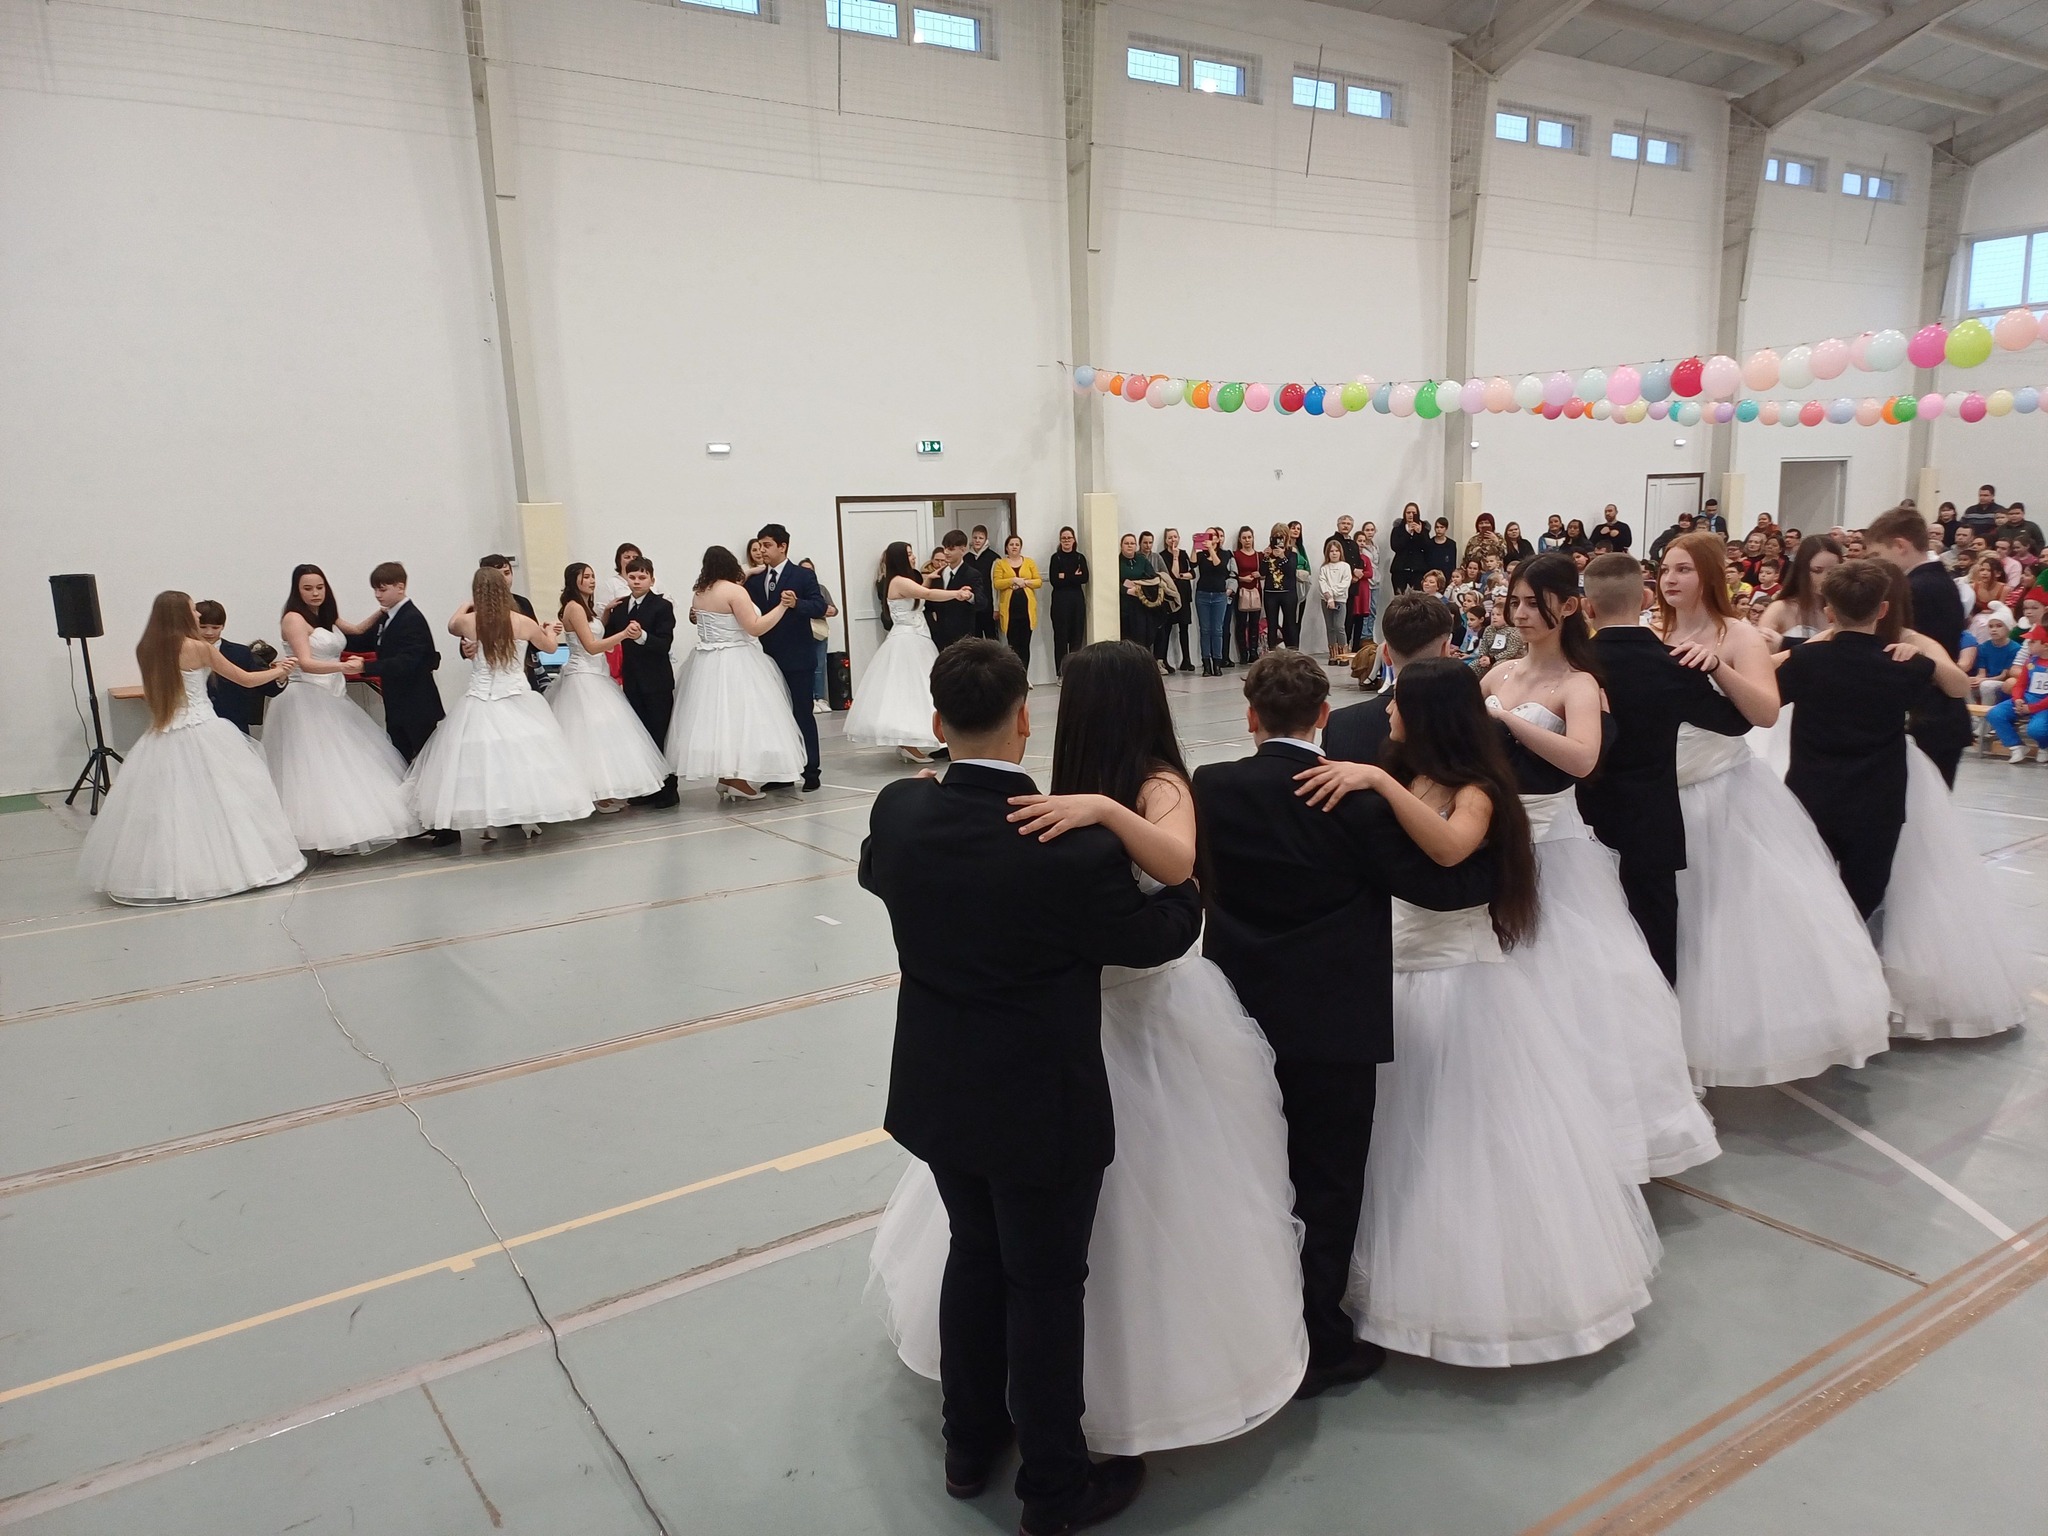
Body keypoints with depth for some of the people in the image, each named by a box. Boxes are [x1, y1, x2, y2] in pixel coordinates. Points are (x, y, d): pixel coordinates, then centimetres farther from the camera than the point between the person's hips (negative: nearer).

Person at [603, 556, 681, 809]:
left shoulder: (662, 606, -7)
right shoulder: (619, 607, 11)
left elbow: (665, 644, -18)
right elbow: (609, 639, 11)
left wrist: (641, 636, -33)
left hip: (657, 682, -6)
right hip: (632, 681, 6)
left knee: (660, 735, -1)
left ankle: (667, 790, 6)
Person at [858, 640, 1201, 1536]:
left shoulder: (897, 813, -12)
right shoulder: (1078, 847, -28)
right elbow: (1158, 935, -11)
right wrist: (1190, 878, 10)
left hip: (938, 1093, 5)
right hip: (1042, 1108, -5)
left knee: (975, 1257, 25)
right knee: (1046, 1289, 13)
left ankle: (969, 1446, 44)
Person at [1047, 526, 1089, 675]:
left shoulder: (1080, 558, 10)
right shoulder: (1056, 557, 2)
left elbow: (1084, 578, -4)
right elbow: (1054, 580, -9)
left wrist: (1066, 577, -10)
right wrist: (1074, 577, -9)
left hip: (1077, 599, 3)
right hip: (1060, 600, -3)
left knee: (1077, 635, 2)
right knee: (1061, 636, -2)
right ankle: (1061, 674, 1)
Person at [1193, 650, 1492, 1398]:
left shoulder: (1209, 787, -6)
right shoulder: (1358, 796, -15)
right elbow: (1435, 884, -12)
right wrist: (1503, 857, 4)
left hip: (1240, 1015, 4)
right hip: (1334, 1023, -4)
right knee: (1328, 1185, 10)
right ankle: (1316, 1344, 22)